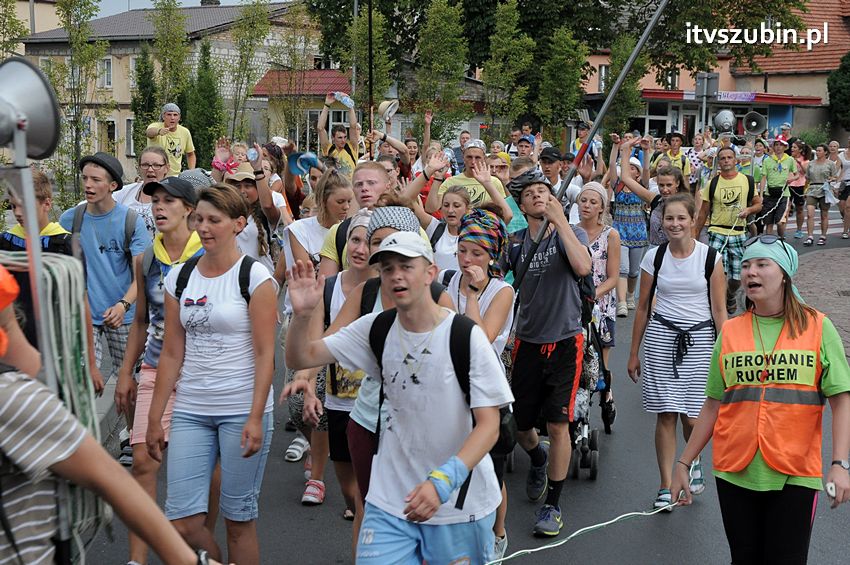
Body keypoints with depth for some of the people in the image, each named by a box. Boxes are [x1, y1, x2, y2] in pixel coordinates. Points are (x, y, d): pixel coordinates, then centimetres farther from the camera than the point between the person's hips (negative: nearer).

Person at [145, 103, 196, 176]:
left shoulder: (185, 132, 3)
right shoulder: (156, 126, -10)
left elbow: (190, 154, 17)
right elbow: (148, 132, -35)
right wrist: (159, 131, -58)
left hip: (176, 176, 3)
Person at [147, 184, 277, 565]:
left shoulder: (254, 276, -5)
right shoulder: (179, 277, 8)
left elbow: (265, 354, -8)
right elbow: (172, 354, 9)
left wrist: (255, 418, -15)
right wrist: (155, 418, 7)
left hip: (243, 411, -4)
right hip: (190, 412, 4)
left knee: (238, 518, 3)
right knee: (182, 522, -1)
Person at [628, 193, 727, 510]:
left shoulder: (711, 258, -3)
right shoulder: (654, 257, 2)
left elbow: (719, 311, 0)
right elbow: (643, 308, 8)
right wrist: (634, 353, 10)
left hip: (699, 339, -1)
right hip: (660, 336, 1)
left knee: (693, 417, -1)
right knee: (666, 415, 1)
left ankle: (694, 461, 32)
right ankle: (666, 486, 12)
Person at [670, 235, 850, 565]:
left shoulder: (817, 328, 0)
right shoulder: (730, 332, 7)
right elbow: (713, 405, 10)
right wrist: (683, 462, 8)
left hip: (795, 475, -2)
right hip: (734, 472, 3)